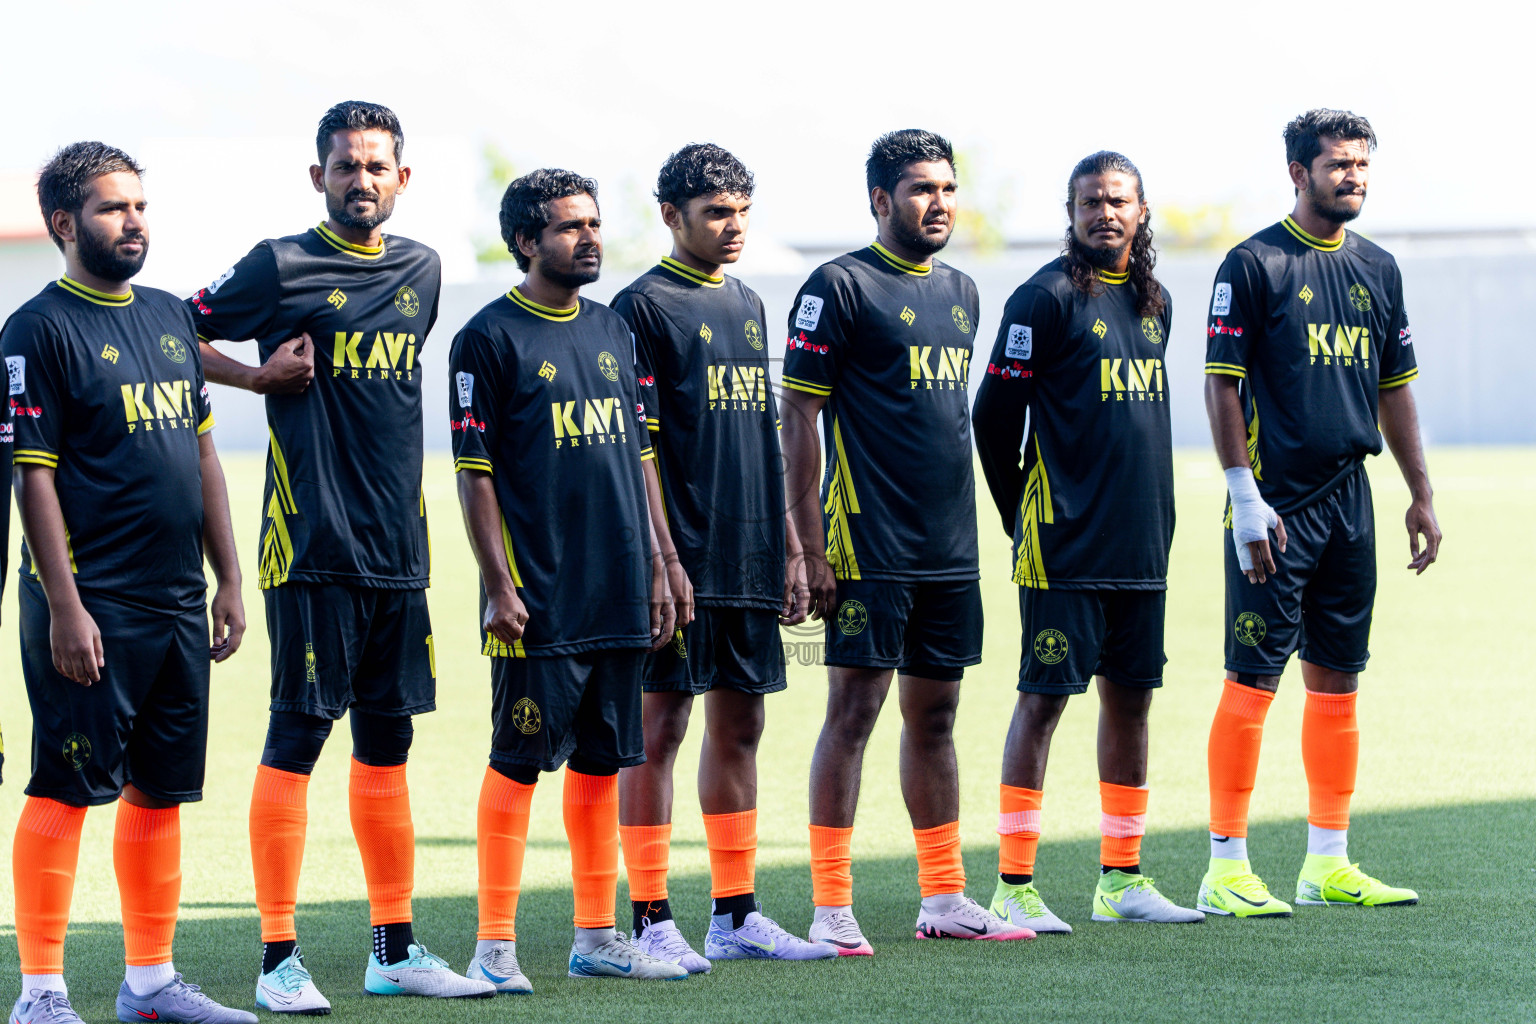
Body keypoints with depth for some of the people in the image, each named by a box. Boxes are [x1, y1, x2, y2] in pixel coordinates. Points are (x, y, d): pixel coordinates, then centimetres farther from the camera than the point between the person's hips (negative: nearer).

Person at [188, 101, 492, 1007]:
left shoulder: (420, 270, 13)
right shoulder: (281, 268, -4)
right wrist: (259, 375, -10)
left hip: (399, 550, 6)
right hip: (312, 549, -6)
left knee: (387, 743, 10)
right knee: (297, 737, -5)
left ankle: (396, 950, 17)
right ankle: (280, 959, -3)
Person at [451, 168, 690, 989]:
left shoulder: (612, 331, 14)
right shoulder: (490, 338, -6)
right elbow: (474, 470, -8)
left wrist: (656, 564, 14)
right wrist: (498, 584, -13)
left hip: (619, 596, 6)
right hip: (539, 601, -6)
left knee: (601, 764, 10)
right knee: (519, 763, -4)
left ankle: (597, 936, 17)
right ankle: (495, 944, 0)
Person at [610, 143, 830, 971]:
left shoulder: (747, 306, 16)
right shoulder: (642, 307, -6)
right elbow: (637, 444, -11)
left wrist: (789, 552, 16)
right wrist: (661, 560, -17)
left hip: (751, 561, 7)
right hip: (683, 561, -7)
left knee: (739, 727, 10)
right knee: (660, 726, -4)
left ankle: (736, 915, 16)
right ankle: (652, 922, -1)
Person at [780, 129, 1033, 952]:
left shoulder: (960, 292, 15)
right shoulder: (840, 287, -7)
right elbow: (798, 420, -9)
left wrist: (963, 525, 18)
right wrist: (810, 550, -14)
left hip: (951, 547, 7)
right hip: (869, 547, -7)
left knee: (934, 713, 11)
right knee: (853, 710, -5)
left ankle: (944, 898, 17)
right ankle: (831, 907, -3)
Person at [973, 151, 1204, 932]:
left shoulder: (1154, 302, 14)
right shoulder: (1048, 298, -9)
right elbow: (993, 416, -8)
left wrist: (1152, 517, 17)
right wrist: (1024, 521, 0)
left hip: (1143, 544, 7)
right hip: (1065, 549, -7)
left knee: (1130, 699, 10)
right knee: (1044, 699, -6)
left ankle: (1121, 879, 17)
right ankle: (1014, 887, -4)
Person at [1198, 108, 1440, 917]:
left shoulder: (1377, 269, 13)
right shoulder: (1255, 266, -6)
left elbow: (1395, 387, 18)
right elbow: (1222, 386, -9)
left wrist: (1421, 496, 15)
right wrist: (1244, 498, -14)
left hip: (1349, 497, 7)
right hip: (1277, 504, -6)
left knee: (1337, 682, 9)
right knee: (1253, 680, -6)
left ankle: (1328, 864, 15)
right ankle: (1226, 870, -3)